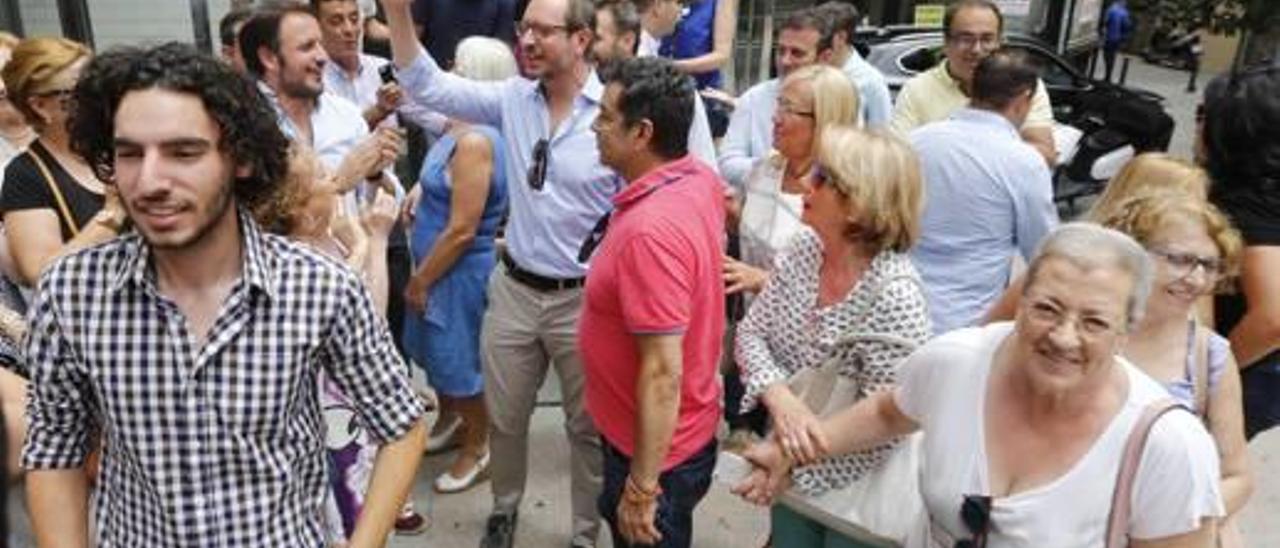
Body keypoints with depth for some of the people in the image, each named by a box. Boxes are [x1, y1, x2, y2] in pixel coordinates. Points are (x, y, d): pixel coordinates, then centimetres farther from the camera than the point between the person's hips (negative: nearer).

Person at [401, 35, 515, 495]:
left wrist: (420, 281, -16)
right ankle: (450, 421, 46)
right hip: (442, 267, 9)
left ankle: (478, 448, 27)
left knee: (461, 360, 7)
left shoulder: (474, 141, -27)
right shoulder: (465, 130, 3)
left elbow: (462, 230, -26)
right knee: (436, 352, 24)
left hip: (460, 272, -9)